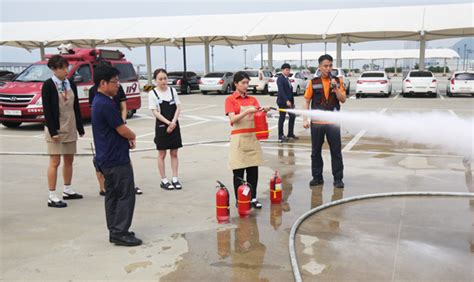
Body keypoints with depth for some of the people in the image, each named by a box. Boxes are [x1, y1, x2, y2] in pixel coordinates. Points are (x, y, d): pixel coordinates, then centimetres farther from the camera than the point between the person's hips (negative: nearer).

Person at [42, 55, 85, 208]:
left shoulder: (71, 84, 7)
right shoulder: (48, 85, -9)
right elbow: (47, 109, -13)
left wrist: (80, 127, 8)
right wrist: (52, 130, -17)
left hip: (70, 128, 6)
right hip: (56, 128, -6)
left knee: (69, 160, 13)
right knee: (55, 162, -4)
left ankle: (68, 190, 26)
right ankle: (52, 197, 0)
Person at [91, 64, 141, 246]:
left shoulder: (98, 102, 13)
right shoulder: (106, 104, -20)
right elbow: (122, 130, -17)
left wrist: (127, 138, 4)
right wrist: (133, 136, 3)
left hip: (107, 159, 10)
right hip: (117, 159, -10)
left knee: (112, 195, 13)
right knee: (126, 195, -4)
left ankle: (115, 231, 20)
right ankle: (120, 233, -1)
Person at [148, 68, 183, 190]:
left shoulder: (172, 90, 4)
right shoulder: (152, 93, -6)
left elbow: (178, 107, 0)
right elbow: (155, 112, -10)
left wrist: (173, 122, -13)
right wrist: (168, 122, -18)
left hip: (174, 125, 3)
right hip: (161, 126, -3)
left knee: (174, 153, 8)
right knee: (162, 154, 5)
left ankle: (175, 179, 15)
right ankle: (164, 180, 13)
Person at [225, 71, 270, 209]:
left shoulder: (253, 99, 11)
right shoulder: (230, 100, -2)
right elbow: (233, 119, -13)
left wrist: (263, 111, -13)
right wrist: (247, 111, -24)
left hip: (253, 137, 4)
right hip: (238, 138, -4)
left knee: (253, 170, 6)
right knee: (238, 171, 0)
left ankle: (253, 198, 16)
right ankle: (239, 200, 9)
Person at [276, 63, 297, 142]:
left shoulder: (287, 79, 16)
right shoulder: (280, 79, -9)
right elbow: (281, 91, -19)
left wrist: (292, 101, 13)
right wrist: (286, 100, -27)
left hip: (289, 101, 8)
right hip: (282, 102, -8)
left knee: (292, 116, 8)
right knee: (282, 118, -1)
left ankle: (290, 134, 19)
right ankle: (281, 136, 7)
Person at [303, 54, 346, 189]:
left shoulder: (338, 81, 4)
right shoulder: (313, 82, 2)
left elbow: (343, 100, -1)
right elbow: (306, 101, 3)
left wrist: (335, 88, -16)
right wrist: (305, 119, -3)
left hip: (333, 122, 0)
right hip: (317, 122, 0)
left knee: (336, 151, 4)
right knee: (315, 151, 8)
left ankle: (338, 178, 13)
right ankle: (317, 177, 20)